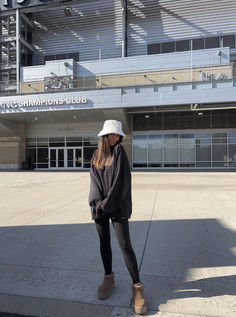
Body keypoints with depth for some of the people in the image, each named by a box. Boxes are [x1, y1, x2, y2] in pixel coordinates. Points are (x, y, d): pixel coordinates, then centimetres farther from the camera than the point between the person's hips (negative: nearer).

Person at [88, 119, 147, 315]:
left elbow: (121, 180, -11)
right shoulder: (97, 155, 10)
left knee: (125, 245, -5)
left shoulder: (119, 152, -2)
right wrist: (98, 202, -12)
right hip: (99, 205, 5)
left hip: (117, 205, -4)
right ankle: (109, 278, 31)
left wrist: (108, 202, -14)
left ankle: (137, 286, 7)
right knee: (104, 242, 14)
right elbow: (94, 179, 2)